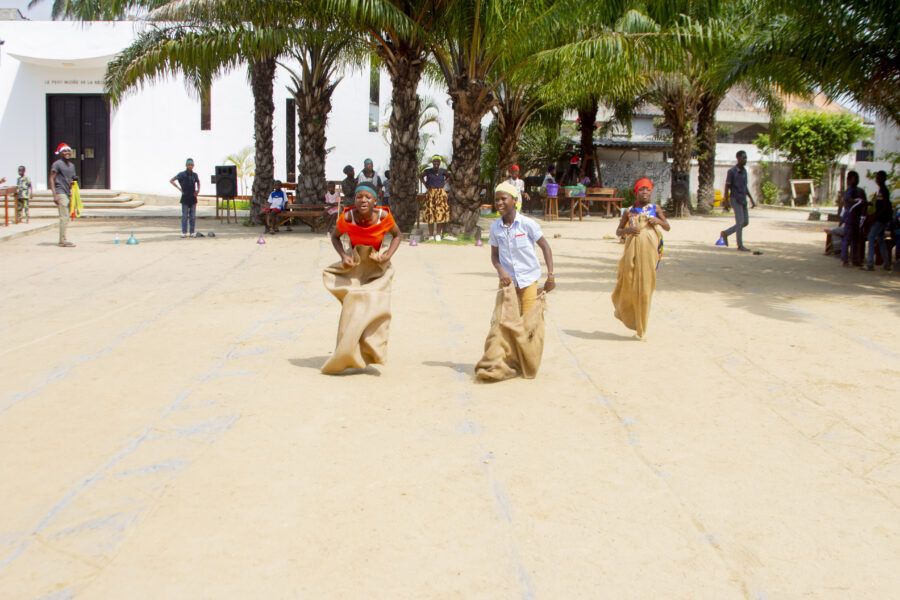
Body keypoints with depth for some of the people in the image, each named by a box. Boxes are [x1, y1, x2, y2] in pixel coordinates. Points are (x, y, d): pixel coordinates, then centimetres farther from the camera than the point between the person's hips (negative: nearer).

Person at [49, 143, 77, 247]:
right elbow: (51, 179, -10)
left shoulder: (72, 165, 18)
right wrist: (55, 195, -16)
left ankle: (62, 240, 15)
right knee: (64, 217, -13)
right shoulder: (57, 164, -6)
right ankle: (63, 241, -13)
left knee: (66, 218, 9)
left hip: (68, 194, 8)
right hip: (60, 193, -8)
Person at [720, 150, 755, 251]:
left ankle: (725, 233, 20)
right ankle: (740, 245, 1)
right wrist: (726, 203, -14)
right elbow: (727, 187, -10)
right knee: (740, 222, -8)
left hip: (743, 201, 7)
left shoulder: (744, 170, 10)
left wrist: (751, 199, 14)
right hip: (735, 200, -7)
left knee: (745, 222, 8)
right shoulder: (731, 171, -11)